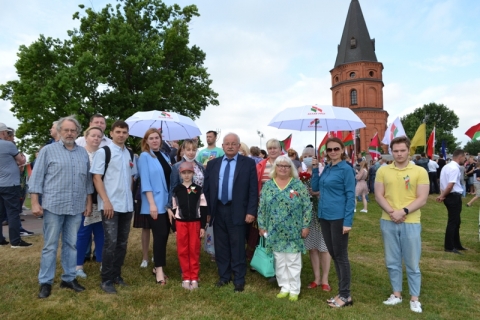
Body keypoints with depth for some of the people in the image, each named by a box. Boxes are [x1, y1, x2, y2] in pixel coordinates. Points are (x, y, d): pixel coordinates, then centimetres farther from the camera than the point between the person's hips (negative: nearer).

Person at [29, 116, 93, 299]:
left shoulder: (83, 153, 10)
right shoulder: (48, 150, -2)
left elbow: (88, 180, 13)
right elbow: (37, 177, -3)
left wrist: (89, 203, 10)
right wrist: (35, 203, -8)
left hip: (76, 208, 4)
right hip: (53, 206, -3)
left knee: (71, 244, 12)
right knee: (50, 246, 4)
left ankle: (69, 278, 23)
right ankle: (45, 282, 16)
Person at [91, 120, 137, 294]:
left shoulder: (130, 154, 12)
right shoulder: (103, 152, -5)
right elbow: (97, 178, -9)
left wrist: (129, 197, 10)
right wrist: (106, 201, -16)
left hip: (127, 205, 6)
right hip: (110, 205, -6)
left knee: (122, 242, 12)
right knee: (111, 242, -4)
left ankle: (116, 275, 25)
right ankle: (106, 280, 9)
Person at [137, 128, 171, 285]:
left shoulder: (164, 156, 13)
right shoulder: (144, 157, -5)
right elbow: (145, 182, -12)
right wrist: (152, 203, -18)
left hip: (166, 203, 6)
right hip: (155, 203, -6)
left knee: (164, 234, 10)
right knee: (160, 235, -5)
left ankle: (158, 266, 23)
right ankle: (159, 269, 7)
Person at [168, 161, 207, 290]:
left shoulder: (198, 189, 1)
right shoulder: (176, 189, 3)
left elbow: (203, 209, 2)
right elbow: (173, 208, 6)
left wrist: (203, 226, -2)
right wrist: (173, 227, 2)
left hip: (195, 222, -1)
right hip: (181, 223, 1)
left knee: (194, 250, 4)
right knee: (182, 251, 5)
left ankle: (194, 278, 14)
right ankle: (186, 278, 16)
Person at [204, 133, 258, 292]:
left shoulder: (248, 163, -2)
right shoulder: (212, 164, 8)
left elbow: (253, 189, -5)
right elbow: (206, 188, 10)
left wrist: (251, 211, -11)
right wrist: (208, 210, 5)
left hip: (237, 211, -3)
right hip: (218, 210, 4)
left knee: (237, 247, 4)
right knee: (221, 246, 13)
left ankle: (239, 280, 18)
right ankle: (224, 276, 29)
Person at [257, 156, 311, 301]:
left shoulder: (298, 185, -4)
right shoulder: (268, 185, 2)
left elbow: (307, 207, -4)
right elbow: (261, 208, 5)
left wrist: (305, 226, -6)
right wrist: (262, 226, 3)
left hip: (293, 232, -2)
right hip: (275, 232, 2)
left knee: (293, 261, 6)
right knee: (279, 261, 12)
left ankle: (294, 289, 20)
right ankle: (284, 287, 26)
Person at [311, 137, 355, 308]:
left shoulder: (346, 169, -10)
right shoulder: (326, 168, 11)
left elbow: (350, 196, -13)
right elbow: (315, 187, 9)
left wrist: (348, 221, -18)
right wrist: (315, 168, 1)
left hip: (339, 217, -7)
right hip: (324, 216, 7)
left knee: (341, 256, 2)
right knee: (333, 254, 14)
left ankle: (345, 295, 15)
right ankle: (342, 292, 26)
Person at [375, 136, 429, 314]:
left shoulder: (420, 172, -2)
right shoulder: (383, 171, 3)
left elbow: (422, 199, -7)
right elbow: (379, 195, 0)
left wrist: (403, 211, -18)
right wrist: (392, 212, -15)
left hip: (411, 223, -2)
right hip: (388, 222, 2)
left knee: (412, 263, 7)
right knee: (392, 261, 12)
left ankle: (414, 298, 22)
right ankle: (396, 294, 27)